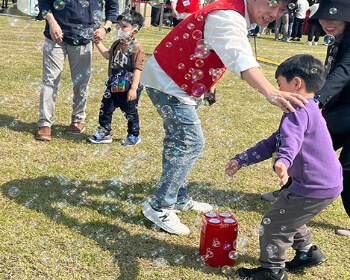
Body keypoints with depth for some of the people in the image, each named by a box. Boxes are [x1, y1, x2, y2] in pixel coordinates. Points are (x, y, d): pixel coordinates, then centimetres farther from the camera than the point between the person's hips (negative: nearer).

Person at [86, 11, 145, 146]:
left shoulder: (136, 48, -17)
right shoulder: (117, 44, 6)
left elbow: (137, 69, -20)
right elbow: (108, 55, 26)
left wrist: (133, 88, -24)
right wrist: (99, 43, 16)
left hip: (128, 88, -7)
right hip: (113, 86, 8)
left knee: (130, 112, 9)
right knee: (105, 109, 10)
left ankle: (134, 136, 26)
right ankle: (104, 133, 22)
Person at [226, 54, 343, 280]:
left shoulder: (299, 110, -19)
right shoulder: (308, 110, 15)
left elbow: (291, 138, -43)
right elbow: (271, 144, 17)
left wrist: (282, 161, -62)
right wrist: (241, 160, 16)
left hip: (314, 188, -10)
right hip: (327, 184, 10)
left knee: (273, 224, 1)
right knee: (287, 217, 28)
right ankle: (308, 252, 41)